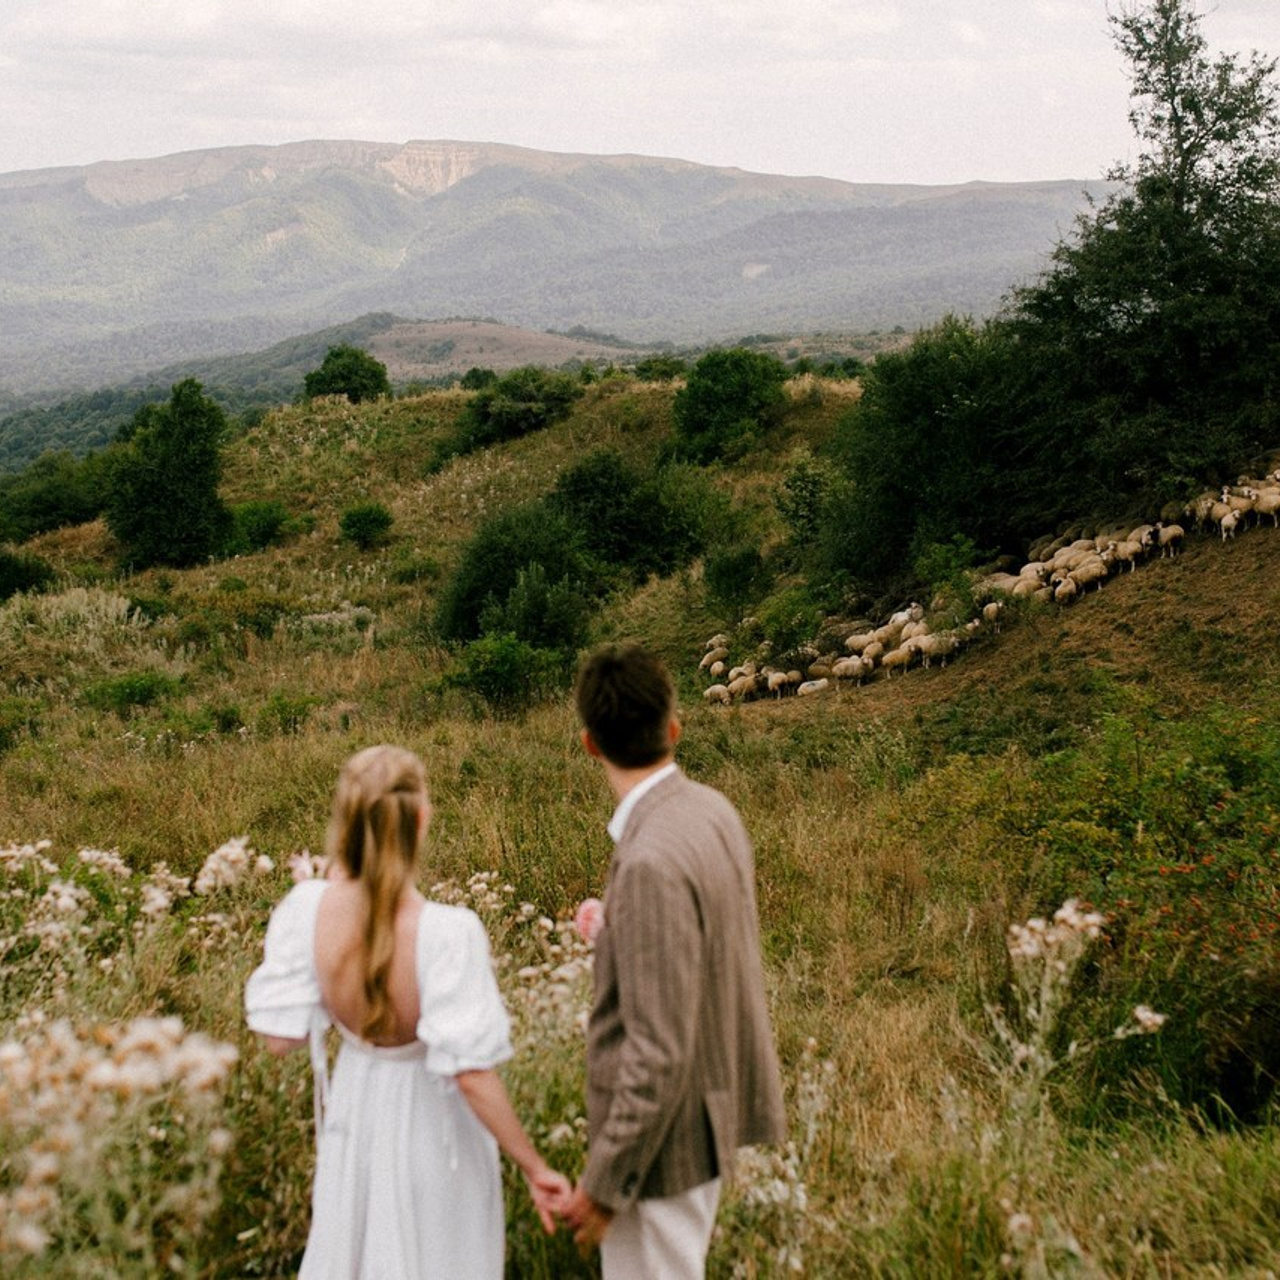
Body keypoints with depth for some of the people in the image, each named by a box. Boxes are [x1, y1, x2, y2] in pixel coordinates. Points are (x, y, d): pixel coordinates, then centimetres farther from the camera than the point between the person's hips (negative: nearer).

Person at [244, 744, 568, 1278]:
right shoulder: (448, 931, -34)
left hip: (356, 1110, 4)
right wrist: (535, 1168, -18)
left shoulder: (308, 908, -22)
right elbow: (471, 1072, -31)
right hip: (432, 1122, -3)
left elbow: (280, 1036, -11)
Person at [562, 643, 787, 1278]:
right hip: (714, 1100, 9)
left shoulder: (652, 863, -29)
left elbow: (660, 1050, -27)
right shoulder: (713, 810, -3)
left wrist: (605, 1182, -18)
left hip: (663, 1129, -9)